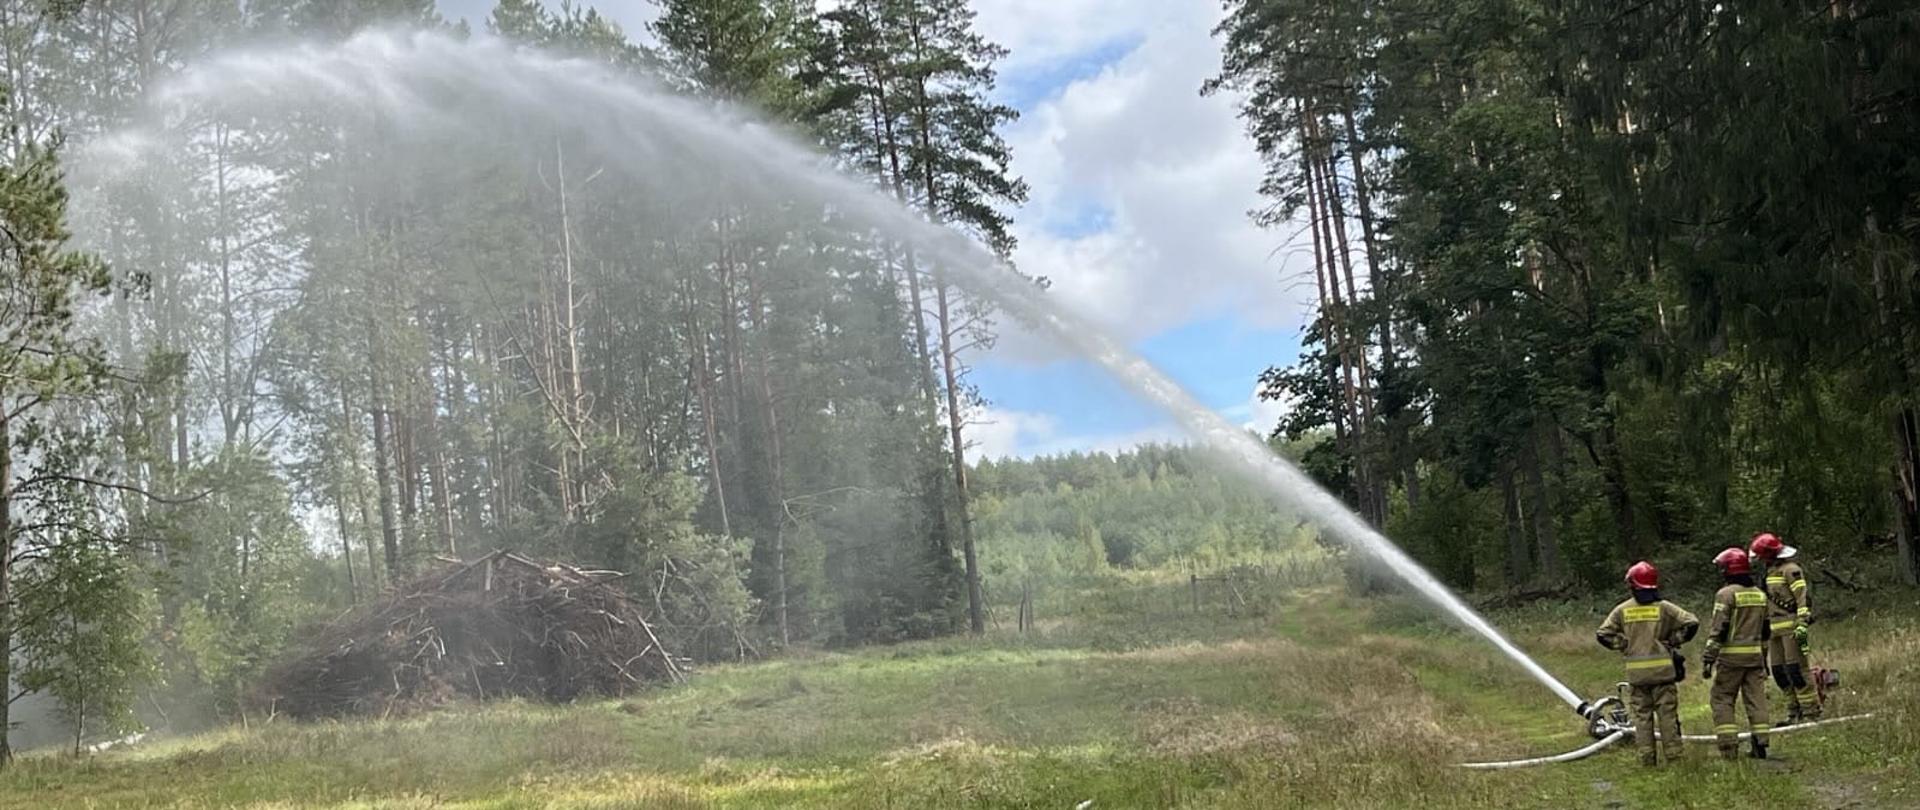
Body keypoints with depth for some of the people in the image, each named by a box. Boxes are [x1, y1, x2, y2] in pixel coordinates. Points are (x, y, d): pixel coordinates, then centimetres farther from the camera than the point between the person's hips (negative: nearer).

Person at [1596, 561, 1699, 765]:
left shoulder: (1622, 610, 1)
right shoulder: (1664, 608, -2)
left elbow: (1603, 635, -2)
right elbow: (1691, 623, -8)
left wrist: (1625, 645, 7)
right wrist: (1672, 642, 2)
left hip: (1636, 672, 1)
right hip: (1662, 670, -1)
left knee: (1642, 715, 7)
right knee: (1667, 714, 5)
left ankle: (1647, 758, 7)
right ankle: (1674, 754, 7)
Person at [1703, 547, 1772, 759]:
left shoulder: (1726, 594, -10)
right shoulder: (1760, 595, 12)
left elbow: (1718, 629, -15)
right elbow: (1765, 631, 19)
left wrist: (1708, 658, -13)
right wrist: (1764, 658, 26)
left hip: (1731, 656, -6)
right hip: (1755, 655, 6)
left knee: (1722, 699, 2)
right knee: (1756, 699, 8)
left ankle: (1729, 745, -4)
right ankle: (1760, 744, 6)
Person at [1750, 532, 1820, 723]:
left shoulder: (1791, 569, -9)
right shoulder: (1771, 571, 19)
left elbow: (1803, 597, -16)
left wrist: (1802, 625, -23)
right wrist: (1766, 628, 25)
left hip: (1791, 627, -9)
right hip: (1776, 628, 9)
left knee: (1796, 668, -10)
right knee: (1779, 670, 8)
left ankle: (1811, 712, -5)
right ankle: (1795, 712, 14)